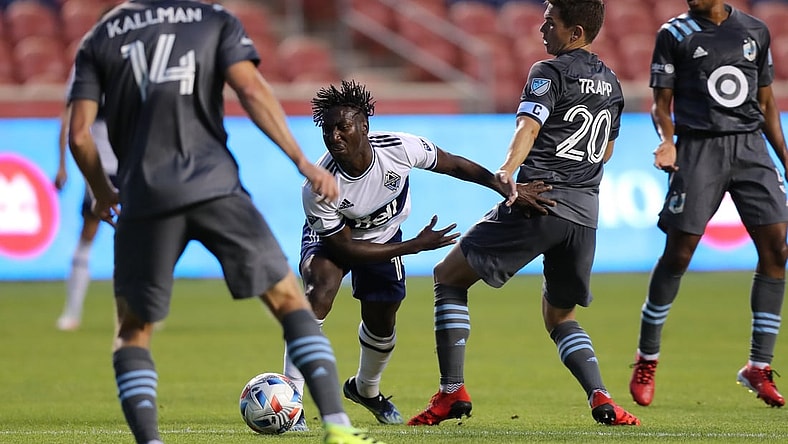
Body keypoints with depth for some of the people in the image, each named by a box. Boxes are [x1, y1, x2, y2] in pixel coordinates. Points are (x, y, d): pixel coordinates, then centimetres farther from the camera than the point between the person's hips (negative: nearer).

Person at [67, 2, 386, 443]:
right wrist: (303, 162, -2)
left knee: (133, 331, 15)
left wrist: (103, 195, 24)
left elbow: (79, 134, 8)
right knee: (290, 300, 9)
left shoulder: (99, 38, 16)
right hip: (216, 187, -1)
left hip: (144, 198, 1)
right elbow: (252, 90, -4)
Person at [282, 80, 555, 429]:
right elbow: (345, 248, -29)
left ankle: (365, 388, 46)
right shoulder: (318, 189, -38)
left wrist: (509, 190, -14)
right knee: (322, 287, -32)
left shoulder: (399, 148, -33)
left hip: (384, 236, 4)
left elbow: (453, 165, -15)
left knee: (381, 325, 12)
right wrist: (416, 246, -29)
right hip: (331, 237, -4)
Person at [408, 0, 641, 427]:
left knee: (448, 276, 6)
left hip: (539, 202, -7)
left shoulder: (550, 72, -3)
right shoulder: (610, 83, 20)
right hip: (586, 213, 7)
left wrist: (506, 172, -35)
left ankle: (452, 392, -5)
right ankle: (601, 399, -1)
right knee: (559, 316, 23)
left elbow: (528, 127, -21)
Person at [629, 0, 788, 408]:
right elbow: (661, 102, 2)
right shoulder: (675, 34, 3)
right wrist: (667, 141, -17)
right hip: (700, 147, -3)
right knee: (678, 253, -5)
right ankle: (646, 359, 12)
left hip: (751, 145, 3)